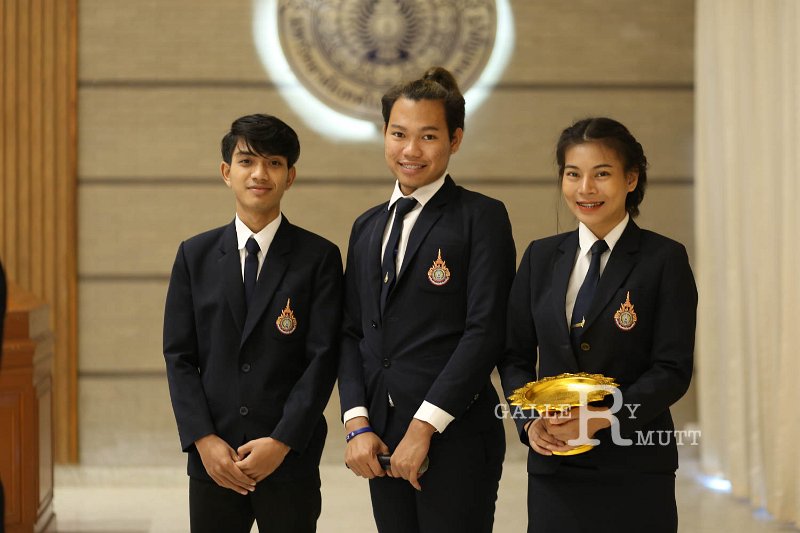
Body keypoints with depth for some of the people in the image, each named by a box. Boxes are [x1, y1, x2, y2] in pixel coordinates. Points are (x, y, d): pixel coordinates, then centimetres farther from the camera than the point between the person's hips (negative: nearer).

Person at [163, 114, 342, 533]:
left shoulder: (319, 258, 1)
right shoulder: (195, 256, 7)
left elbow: (322, 358, -5)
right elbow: (179, 357, 4)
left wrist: (281, 442, -13)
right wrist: (203, 440, -8)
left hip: (291, 460, -2)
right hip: (212, 459, 2)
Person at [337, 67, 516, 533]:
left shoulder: (481, 218, -3)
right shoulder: (368, 227, 16)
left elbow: (485, 332, -11)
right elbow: (352, 332, 14)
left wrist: (424, 428, -14)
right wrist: (358, 424, 0)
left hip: (456, 438, -5)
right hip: (382, 442, 5)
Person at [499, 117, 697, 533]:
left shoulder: (665, 260, -3)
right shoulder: (541, 257, 10)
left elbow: (673, 370, -7)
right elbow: (515, 356, 10)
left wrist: (603, 417, -20)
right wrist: (530, 422, -8)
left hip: (635, 471, -3)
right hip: (554, 469, 3)